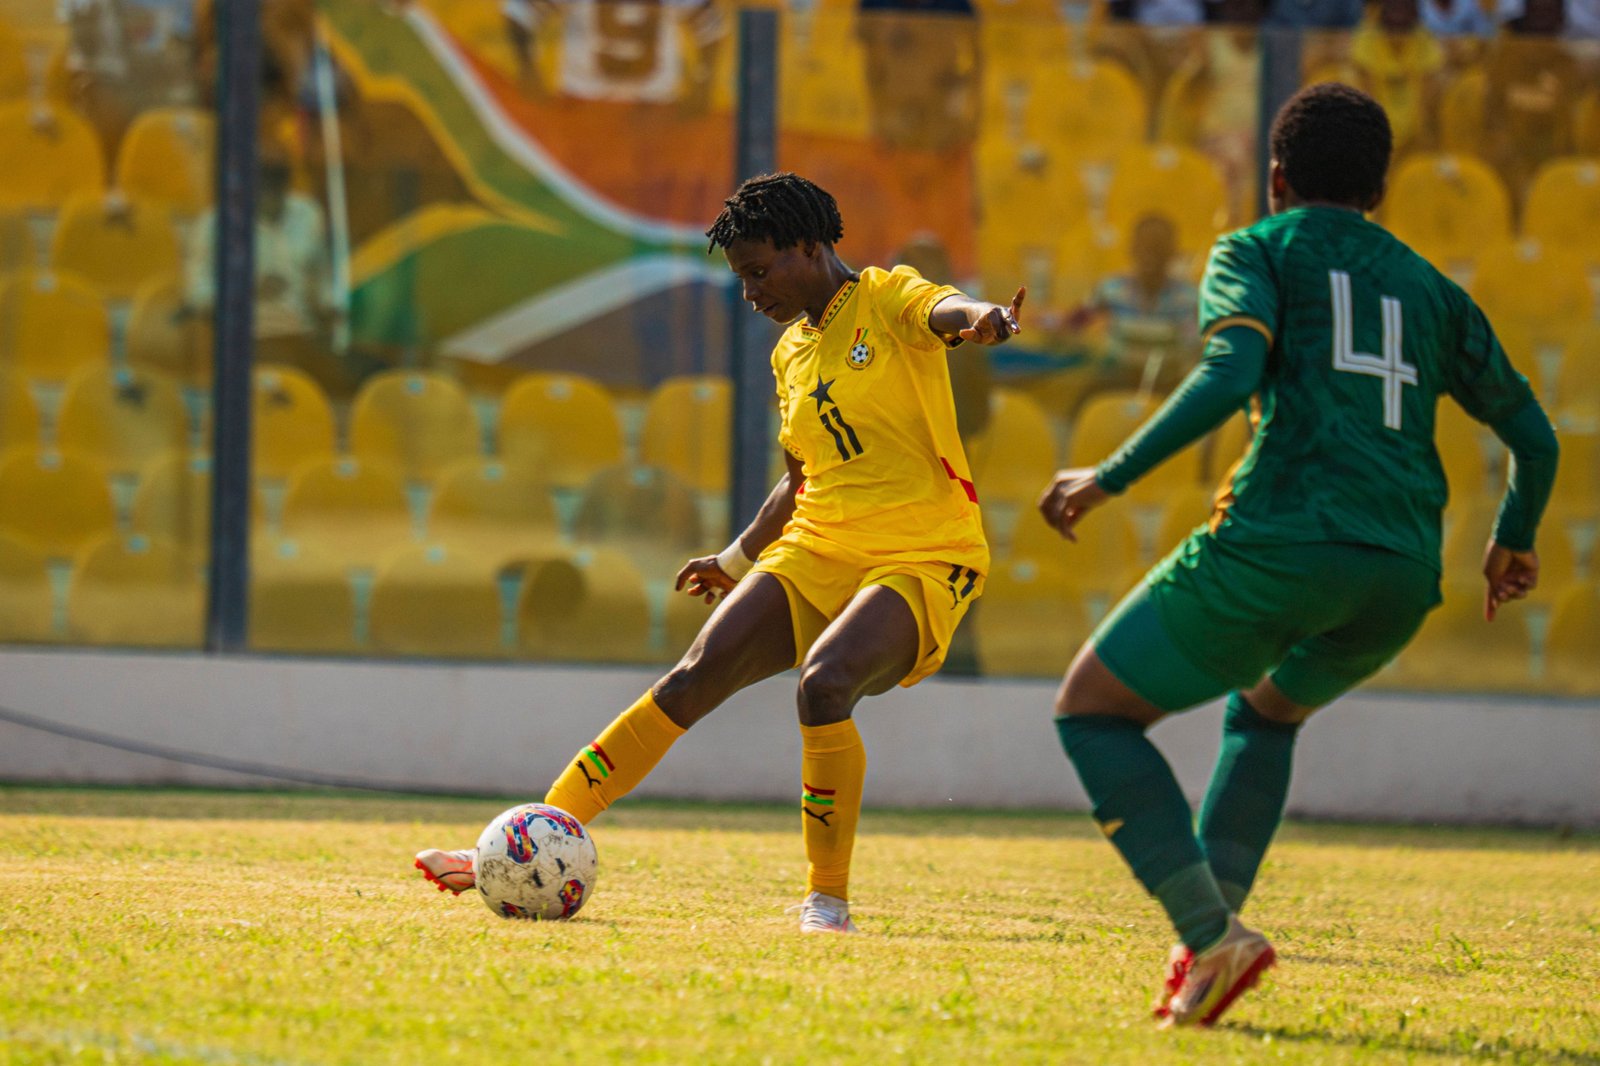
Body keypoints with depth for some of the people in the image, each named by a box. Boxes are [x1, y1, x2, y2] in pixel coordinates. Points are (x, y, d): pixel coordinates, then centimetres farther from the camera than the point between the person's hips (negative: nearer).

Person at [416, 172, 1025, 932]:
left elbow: (942, 310, -29)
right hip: (814, 554, 6)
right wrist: (736, 560, 36)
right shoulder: (791, 354, 17)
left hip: (918, 562, -6)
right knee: (694, 678, -9)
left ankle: (828, 899, -18)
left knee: (823, 683, -33)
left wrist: (979, 317, -52)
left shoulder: (886, 299, -4)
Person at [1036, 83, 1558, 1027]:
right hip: (1403, 578, 6)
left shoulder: (1259, 251, 11)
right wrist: (1515, 543, 46)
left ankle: (1212, 936, -10)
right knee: (1267, 710, 35)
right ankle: (1213, 927, 15)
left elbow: (1229, 378, -10)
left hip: (1283, 540, -6)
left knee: (1092, 710, 8)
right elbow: (1533, 437, 28)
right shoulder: (1431, 291, 25)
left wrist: (1109, 479, -7)